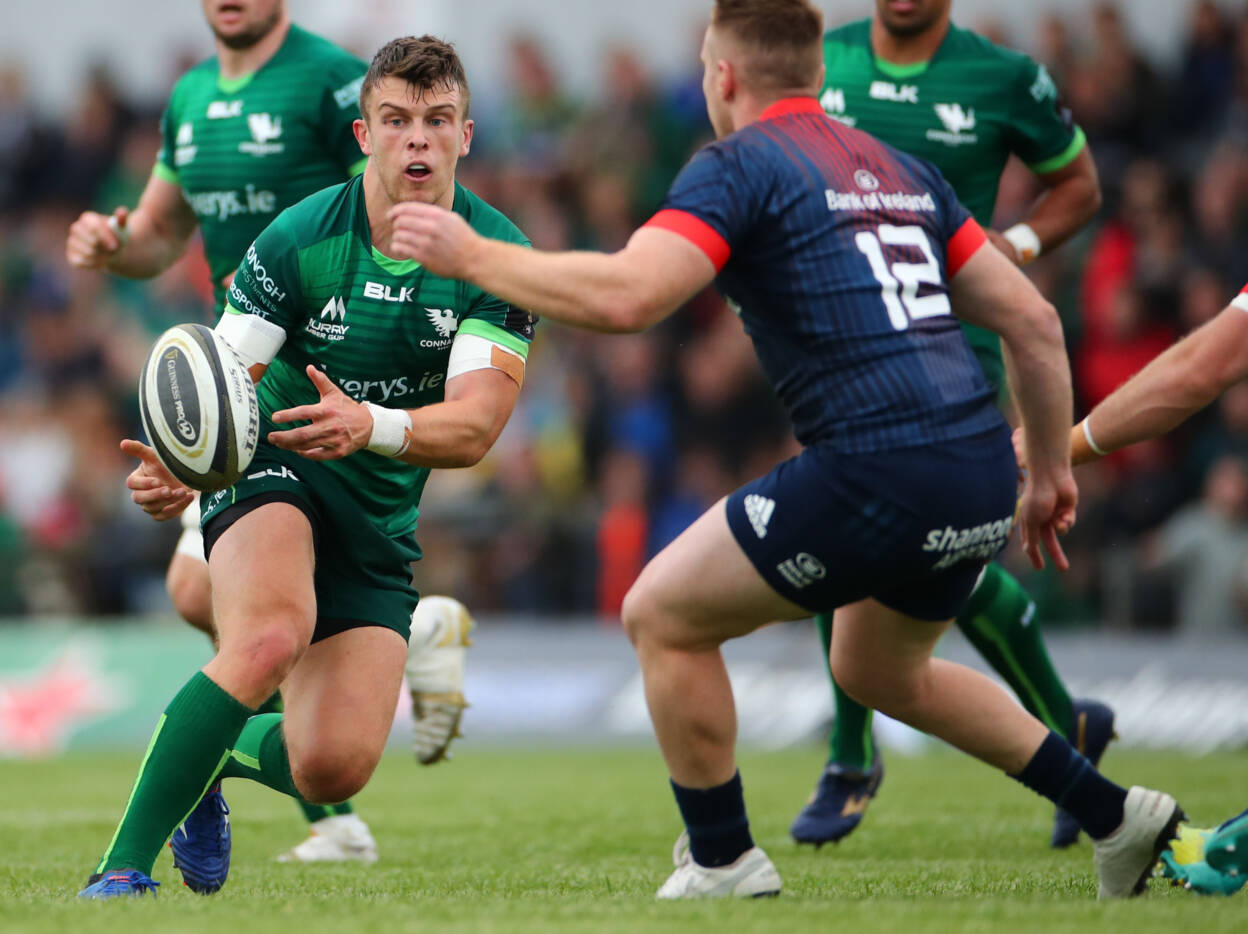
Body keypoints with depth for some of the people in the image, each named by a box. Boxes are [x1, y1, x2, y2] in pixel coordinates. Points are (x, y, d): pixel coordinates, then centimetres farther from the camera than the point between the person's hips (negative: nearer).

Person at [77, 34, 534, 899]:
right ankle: (123, 870, -32)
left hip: (380, 519, 3)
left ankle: (213, 756, 26)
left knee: (334, 768, -10)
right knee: (271, 635, -36)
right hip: (270, 473, -3)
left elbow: (474, 426, -21)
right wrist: (174, 470, -37)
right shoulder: (300, 239, -14)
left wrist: (371, 425, -42)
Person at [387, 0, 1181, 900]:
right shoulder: (902, 171, 21)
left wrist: (472, 255, -5)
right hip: (980, 479, 8)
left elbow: (623, 297, -16)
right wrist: (1051, 472, 28)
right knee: (878, 672, 32)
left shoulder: (737, 166, -1)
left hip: (878, 474, -8)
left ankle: (723, 862, 15)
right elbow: (1033, 321, 20)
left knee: (662, 616, 10)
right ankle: (1117, 816, 31)